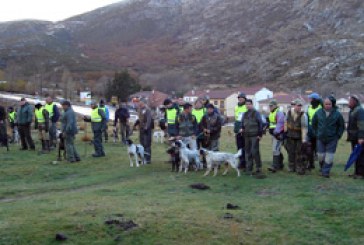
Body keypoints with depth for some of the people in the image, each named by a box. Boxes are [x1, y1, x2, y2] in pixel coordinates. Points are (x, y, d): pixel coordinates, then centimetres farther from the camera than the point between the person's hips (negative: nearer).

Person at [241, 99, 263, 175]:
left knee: (254, 151, -10)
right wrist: (242, 128, 2)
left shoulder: (256, 113, -3)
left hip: (255, 136, -6)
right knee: (248, 152, 7)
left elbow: (260, 124, -5)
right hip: (247, 136, 6)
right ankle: (249, 169, 13)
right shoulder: (245, 114, 15)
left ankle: (258, 168, 1)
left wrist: (260, 134, -9)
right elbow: (242, 123, 23)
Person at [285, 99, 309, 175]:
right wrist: (285, 131, 13)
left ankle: (300, 168, 7)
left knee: (299, 152, -3)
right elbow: (286, 122, 15)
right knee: (291, 152, 11)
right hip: (290, 136, 4)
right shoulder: (289, 112, -1)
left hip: (299, 137, -4)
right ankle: (291, 167, 23)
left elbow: (304, 128, -18)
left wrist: (304, 139, -21)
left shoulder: (303, 115, -15)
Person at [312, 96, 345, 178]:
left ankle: (325, 171, 5)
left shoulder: (337, 114, -6)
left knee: (329, 157, -4)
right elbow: (314, 124, 13)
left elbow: (342, 126, 6)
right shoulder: (318, 113, -1)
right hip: (320, 138, 2)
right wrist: (316, 134, 7)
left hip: (332, 139, -2)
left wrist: (338, 136, -1)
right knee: (320, 155, 7)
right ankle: (322, 168, 29)